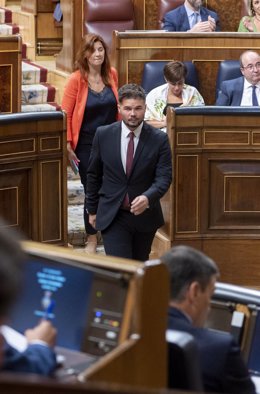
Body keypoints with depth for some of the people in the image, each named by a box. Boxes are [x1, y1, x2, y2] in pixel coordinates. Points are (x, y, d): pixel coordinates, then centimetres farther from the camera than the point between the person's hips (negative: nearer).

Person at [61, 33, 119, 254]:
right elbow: (66, 114, -10)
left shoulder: (112, 75, 0)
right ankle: (92, 239, 19)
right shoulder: (76, 80, -12)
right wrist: (68, 145, -13)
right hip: (87, 145, -3)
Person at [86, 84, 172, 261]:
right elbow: (93, 174, 7)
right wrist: (92, 209, 11)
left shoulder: (159, 139, -6)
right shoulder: (103, 135, -4)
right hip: (112, 216, -1)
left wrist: (148, 197, -30)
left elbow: (164, 177, -10)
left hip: (145, 215, 1)